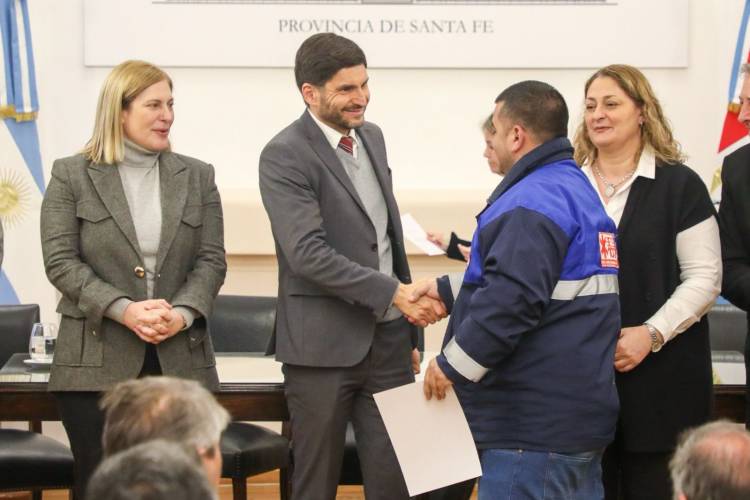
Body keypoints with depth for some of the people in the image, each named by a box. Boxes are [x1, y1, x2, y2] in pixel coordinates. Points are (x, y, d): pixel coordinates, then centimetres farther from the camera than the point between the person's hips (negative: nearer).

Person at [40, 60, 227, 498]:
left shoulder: (197, 177, 11)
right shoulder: (71, 176, 3)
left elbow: (212, 259, 6)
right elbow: (61, 261, -4)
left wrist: (183, 313, -13)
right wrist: (123, 310, -17)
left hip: (181, 361, 2)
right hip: (97, 362, -2)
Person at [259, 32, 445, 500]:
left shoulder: (372, 136, 11)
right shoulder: (284, 156, -12)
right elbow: (307, 253, -22)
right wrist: (394, 292, -23)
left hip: (387, 339, 6)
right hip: (325, 343, -6)